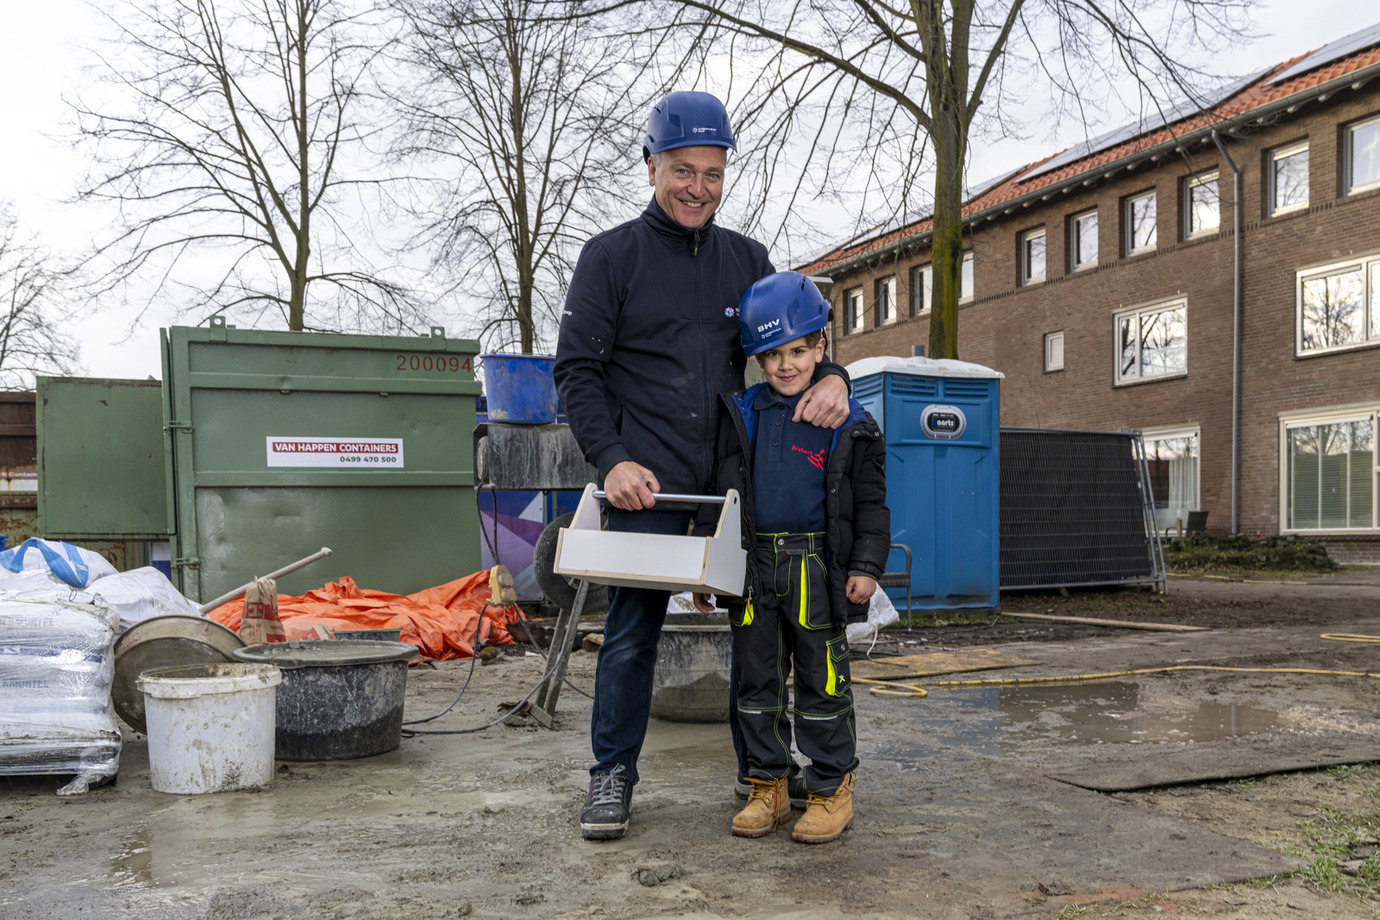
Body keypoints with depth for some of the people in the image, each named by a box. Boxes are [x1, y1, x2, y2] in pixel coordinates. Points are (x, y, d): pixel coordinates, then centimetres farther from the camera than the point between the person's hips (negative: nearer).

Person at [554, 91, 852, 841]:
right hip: (647, 482, -3)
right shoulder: (611, 256, 3)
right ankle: (613, 774, 16)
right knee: (633, 629, 0)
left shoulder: (747, 260, 14)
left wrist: (831, 377, -7)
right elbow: (576, 369, -1)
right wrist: (611, 460, -14)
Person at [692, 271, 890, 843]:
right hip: (753, 565, 3)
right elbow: (717, 490, 11)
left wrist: (866, 565, -5)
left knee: (822, 681, 4)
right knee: (757, 680, 9)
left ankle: (832, 790, 16)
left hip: (818, 568, -3)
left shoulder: (847, 421, 1)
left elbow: (870, 502, 4)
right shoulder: (739, 416, 7)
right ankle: (768, 786, 22)